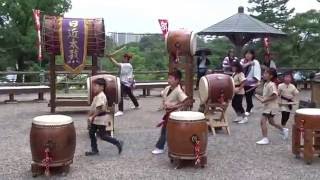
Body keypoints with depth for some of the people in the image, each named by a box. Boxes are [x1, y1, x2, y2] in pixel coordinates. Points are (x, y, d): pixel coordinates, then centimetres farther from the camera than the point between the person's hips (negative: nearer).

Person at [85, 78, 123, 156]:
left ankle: (118, 143, 9)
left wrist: (92, 117, -21)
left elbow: (99, 109, -26)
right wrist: (90, 115, 13)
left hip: (101, 119, -10)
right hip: (96, 119, 10)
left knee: (103, 135, -3)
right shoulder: (97, 96, 11)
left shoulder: (100, 96, -21)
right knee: (91, 132, 11)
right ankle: (94, 150, 19)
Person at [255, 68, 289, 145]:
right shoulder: (265, 84, 8)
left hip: (271, 106, -10)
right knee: (271, 122, 22)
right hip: (267, 106, 10)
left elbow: (275, 96, -28)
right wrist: (260, 97, 1)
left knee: (263, 121, -14)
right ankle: (284, 130, 41)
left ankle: (265, 139, -9)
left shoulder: (272, 85, -20)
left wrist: (264, 100, -27)